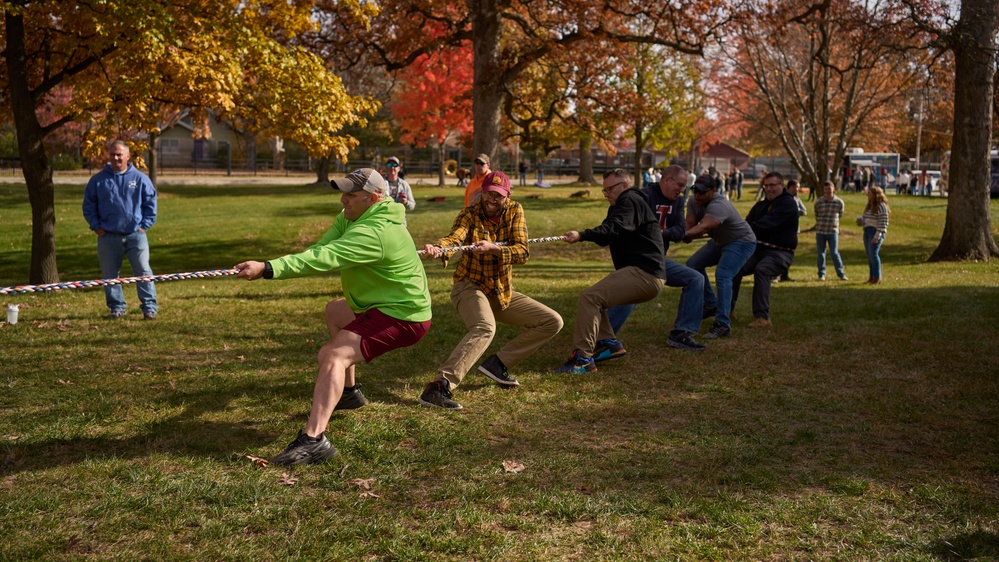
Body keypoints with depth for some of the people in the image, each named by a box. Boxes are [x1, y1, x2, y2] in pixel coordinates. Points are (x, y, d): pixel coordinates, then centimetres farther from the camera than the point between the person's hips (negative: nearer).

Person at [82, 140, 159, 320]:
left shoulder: (140, 178, 3)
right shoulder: (98, 180, 5)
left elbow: (150, 203, 9)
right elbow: (88, 206, 11)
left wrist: (145, 225, 1)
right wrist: (96, 226, 2)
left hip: (135, 234, -1)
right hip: (108, 236, 1)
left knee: (143, 271, -4)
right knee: (110, 275, 6)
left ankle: (149, 307, 1)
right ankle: (117, 307, 17)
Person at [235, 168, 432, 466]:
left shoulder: (374, 233, -28)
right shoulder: (350, 217, 5)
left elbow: (324, 258, -37)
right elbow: (321, 247, -6)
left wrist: (268, 269, -43)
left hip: (402, 317, -11)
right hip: (385, 303, 11)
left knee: (333, 355, -25)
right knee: (335, 311, 32)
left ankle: (314, 438, -36)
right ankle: (348, 391, 37)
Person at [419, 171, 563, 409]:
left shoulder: (514, 211, -1)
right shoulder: (470, 214, -10)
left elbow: (523, 253, -13)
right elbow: (455, 237, -31)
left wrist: (493, 248, -32)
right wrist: (437, 248, -55)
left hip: (503, 292, 6)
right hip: (470, 286, -6)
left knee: (552, 322, 4)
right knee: (485, 327, -36)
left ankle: (498, 363, 6)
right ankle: (438, 387, -44)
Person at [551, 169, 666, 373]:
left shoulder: (630, 201, -6)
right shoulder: (623, 204, 28)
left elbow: (613, 228, -26)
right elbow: (605, 239, 25)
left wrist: (581, 236, -37)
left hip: (644, 274, -11)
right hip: (648, 276, 11)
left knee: (589, 298, -20)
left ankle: (583, 360, -23)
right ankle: (608, 342, 8)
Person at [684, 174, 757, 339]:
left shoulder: (719, 206, -35)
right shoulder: (693, 202, -9)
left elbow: (703, 227, -50)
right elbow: (690, 225, -15)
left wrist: (682, 235, -64)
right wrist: (689, 235, -39)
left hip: (741, 242, -9)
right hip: (719, 241, 9)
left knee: (722, 276, -27)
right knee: (693, 264, 10)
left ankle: (723, 325, -30)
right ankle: (711, 305, 22)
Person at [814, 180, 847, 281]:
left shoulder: (839, 202, -3)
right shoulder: (819, 202, -3)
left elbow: (840, 215, 12)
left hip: (833, 231, -1)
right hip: (820, 231, 1)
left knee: (834, 253, -3)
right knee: (821, 253, 5)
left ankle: (841, 273, 9)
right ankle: (822, 274, 15)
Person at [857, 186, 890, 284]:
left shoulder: (881, 206, -10)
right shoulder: (870, 206, 18)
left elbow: (883, 223, -15)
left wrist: (877, 236, -21)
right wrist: (861, 221, 3)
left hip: (876, 232, -9)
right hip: (867, 231, 9)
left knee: (873, 254, -12)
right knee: (869, 255, 8)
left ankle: (877, 278, -8)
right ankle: (872, 277, 14)